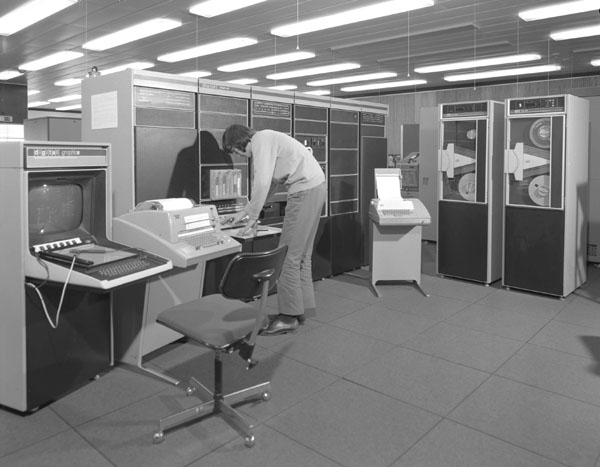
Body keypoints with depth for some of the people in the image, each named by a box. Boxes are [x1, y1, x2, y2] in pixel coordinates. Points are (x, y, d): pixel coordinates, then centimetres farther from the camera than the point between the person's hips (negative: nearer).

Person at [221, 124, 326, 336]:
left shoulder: (261, 140, -10)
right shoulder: (265, 143, 21)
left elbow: (262, 184, -20)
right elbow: (266, 184, 27)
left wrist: (252, 218, -9)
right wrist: (244, 212, 26)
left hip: (306, 191, -10)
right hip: (313, 189, 11)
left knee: (289, 255, -6)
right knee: (301, 254, 14)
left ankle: (289, 316, 1)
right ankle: (299, 308, 23)